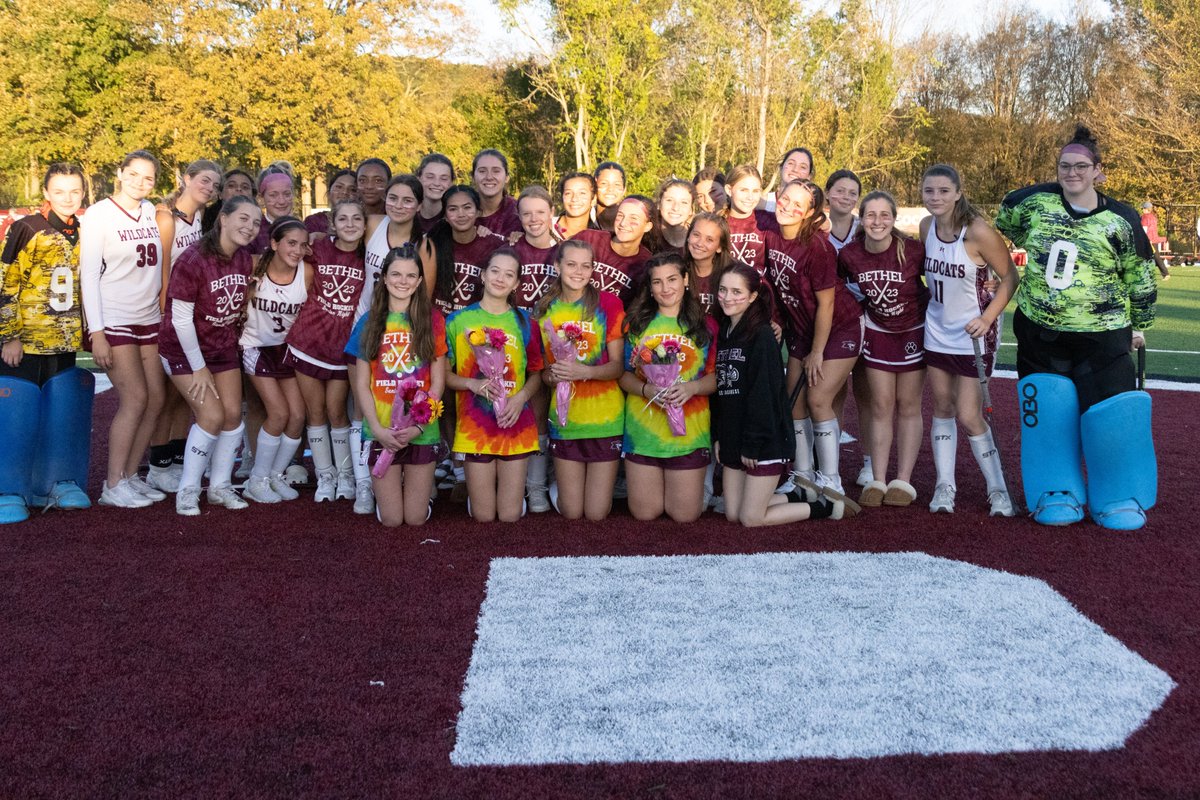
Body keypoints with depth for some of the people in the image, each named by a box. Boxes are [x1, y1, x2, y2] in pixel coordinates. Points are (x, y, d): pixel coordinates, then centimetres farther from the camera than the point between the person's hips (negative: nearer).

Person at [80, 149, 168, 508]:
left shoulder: (152, 212, 7)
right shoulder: (98, 214, -7)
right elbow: (88, 275, -10)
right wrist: (96, 332, -15)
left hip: (149, 319, 6)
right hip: (114, 321, -6)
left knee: (156, 398, 3)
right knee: (135, 398, -10)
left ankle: (130, 475, 15)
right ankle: (113, 485, 0)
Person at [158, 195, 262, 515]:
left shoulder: (245, 259, -4)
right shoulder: (193, 260, -24)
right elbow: (181, 319, -21)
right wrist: (199, 368, -16)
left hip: (224, 348, 6)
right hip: (185, 349, -6)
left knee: (233, 414, 2)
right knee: (212, 416, -14)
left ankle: (220, 485, 18)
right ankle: (187, 490, 2)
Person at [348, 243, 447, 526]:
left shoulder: (433, 320, 1)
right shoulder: (369, 322, 4)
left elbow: (438, 382, 0)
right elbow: (361, 384, 2)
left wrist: (419, 425, -13)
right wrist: (377, 429, -10)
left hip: (422, 431, 0)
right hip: (382, 432, 1)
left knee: (416, 518, 4)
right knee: (391, 520, 3)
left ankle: (423, 484, 35)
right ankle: (386, 490, 35)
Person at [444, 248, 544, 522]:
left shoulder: (524, 322, 3)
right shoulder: (459, 320, 1)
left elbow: (536, 374, 9)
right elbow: (444, 373, 3)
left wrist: (521, 397, -10)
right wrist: (473, 384, -15)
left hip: (515, 425, 1)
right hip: (475, 427, -1)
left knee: (510, 516, 4)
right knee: (483, 516, 5)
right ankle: (474, 487, 36)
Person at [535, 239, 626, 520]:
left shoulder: (608, 303, -5)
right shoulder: (545, 310, 5)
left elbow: (618, 366, -7)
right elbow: (542, 371, 10)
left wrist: (584, 371, -26)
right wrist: (552, 375, -14)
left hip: (605, 418, -2)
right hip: (564, 417, 2)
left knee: (597, 513, 3)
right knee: (571, 512, 6)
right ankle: (560, 486, 39)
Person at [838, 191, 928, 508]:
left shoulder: (913, 250, -24)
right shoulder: (849, 255, -16)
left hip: (914, 331, -2)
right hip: (878, 332, 2)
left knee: (908, 406, 5)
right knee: (881, 406, 4)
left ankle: (903, 481, 12)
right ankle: (877, 480, 9)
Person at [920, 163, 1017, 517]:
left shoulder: (978, 231, -20)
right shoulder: (926, 226, -3)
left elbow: (1010, 278, -13)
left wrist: (987, 318, -20)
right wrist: (933, 298, 7)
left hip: (973, 335, -6)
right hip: (937, 331, 6)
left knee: (969, 416, -4)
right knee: (942, 408, 10)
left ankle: (998, 491, 13)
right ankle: (944, 486, 20)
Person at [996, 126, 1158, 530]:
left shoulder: (1121, 221, -5)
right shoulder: (1036, 201, -3)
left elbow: (1141, 279, 6)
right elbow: (1004, 219, 20)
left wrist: (1139, 326, 13)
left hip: (1101, 338, -2)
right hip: (1039, 333, 2)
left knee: (1112, 415, -5)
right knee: (1049, 415, 3)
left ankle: (1119, 499, 15)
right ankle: (1059, 494, 19)